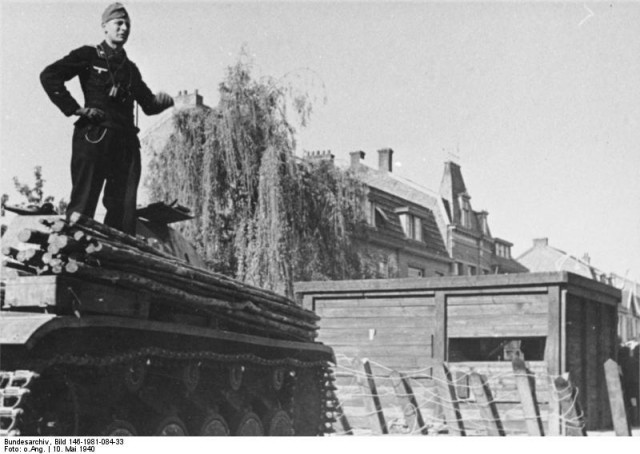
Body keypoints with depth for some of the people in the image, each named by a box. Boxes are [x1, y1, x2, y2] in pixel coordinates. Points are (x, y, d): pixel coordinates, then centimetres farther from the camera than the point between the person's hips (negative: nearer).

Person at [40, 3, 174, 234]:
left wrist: (161, 102, 0)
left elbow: (148, 105, 23)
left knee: (125, 208, -1)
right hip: (94, 136, -5)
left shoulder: (130, 68, 24)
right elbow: (49, 76, -4)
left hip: (126, 141, 6)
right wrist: (75, 108, -9)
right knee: (82, 204, -11)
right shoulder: (88, 56, 7)